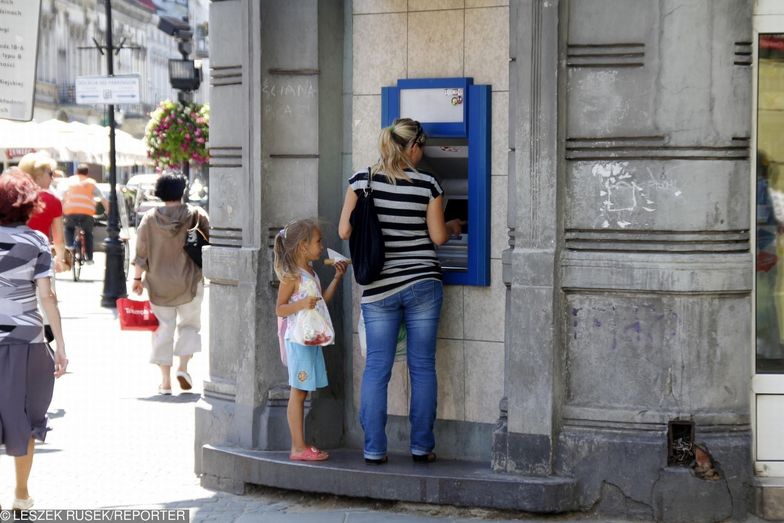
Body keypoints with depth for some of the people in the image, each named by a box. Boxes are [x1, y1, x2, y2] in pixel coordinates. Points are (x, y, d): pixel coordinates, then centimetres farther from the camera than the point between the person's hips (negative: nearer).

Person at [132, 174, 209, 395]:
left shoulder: (149, 218, -3)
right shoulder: (196, 215, -6)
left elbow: (141, 253, 0)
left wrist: (137, 278, 10)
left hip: (159, 285, 1)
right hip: (189, 283, -1)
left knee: (164, 329, 8)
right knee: (189, 324, 15)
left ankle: (165, 381, 7)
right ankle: (183, 367, -2)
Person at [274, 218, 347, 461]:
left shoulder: (311, 273, 14)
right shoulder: (292, 276, -13)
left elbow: (322, 299, 25)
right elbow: (279, 309, -14)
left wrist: (337, 277, 17)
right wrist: (301, 304, -29)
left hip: (312, 339, 9)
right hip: (298, 339, -9)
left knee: (302, 392, 11)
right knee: (298, 393, -4)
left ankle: (300, 446, 16)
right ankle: (298, 447, -1)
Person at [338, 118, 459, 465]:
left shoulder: (361, 181, -3)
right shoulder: (427, 185, -5)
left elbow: (345, 232, -2)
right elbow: (438, 237, 0)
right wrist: (453, 227, 22)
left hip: (379, 288, 1)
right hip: (423, 283, -1)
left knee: (376, 368, 5)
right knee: (422, 366, 7)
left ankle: (374, 449, 5)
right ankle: (421, 446, 11)